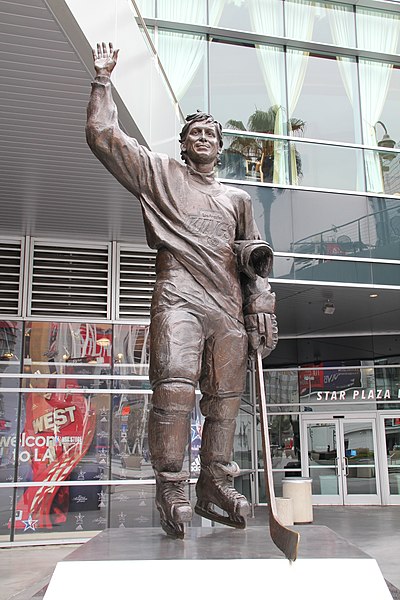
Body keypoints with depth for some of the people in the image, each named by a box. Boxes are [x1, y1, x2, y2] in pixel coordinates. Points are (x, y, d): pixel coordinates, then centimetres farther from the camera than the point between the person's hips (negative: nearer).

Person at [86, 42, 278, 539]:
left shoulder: (237, 198, 29)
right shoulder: (158, 173, 20)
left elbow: (254, 259, 25)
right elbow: (102, 136, 14)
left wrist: (262, 310, 14)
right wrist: (103, 79, 16)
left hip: (230, 308, 4)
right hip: (179, 297, -4)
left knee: (225, 398, -1)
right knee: (174, 389, -18)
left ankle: (216, 488, 7)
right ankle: (171, 490, -10)